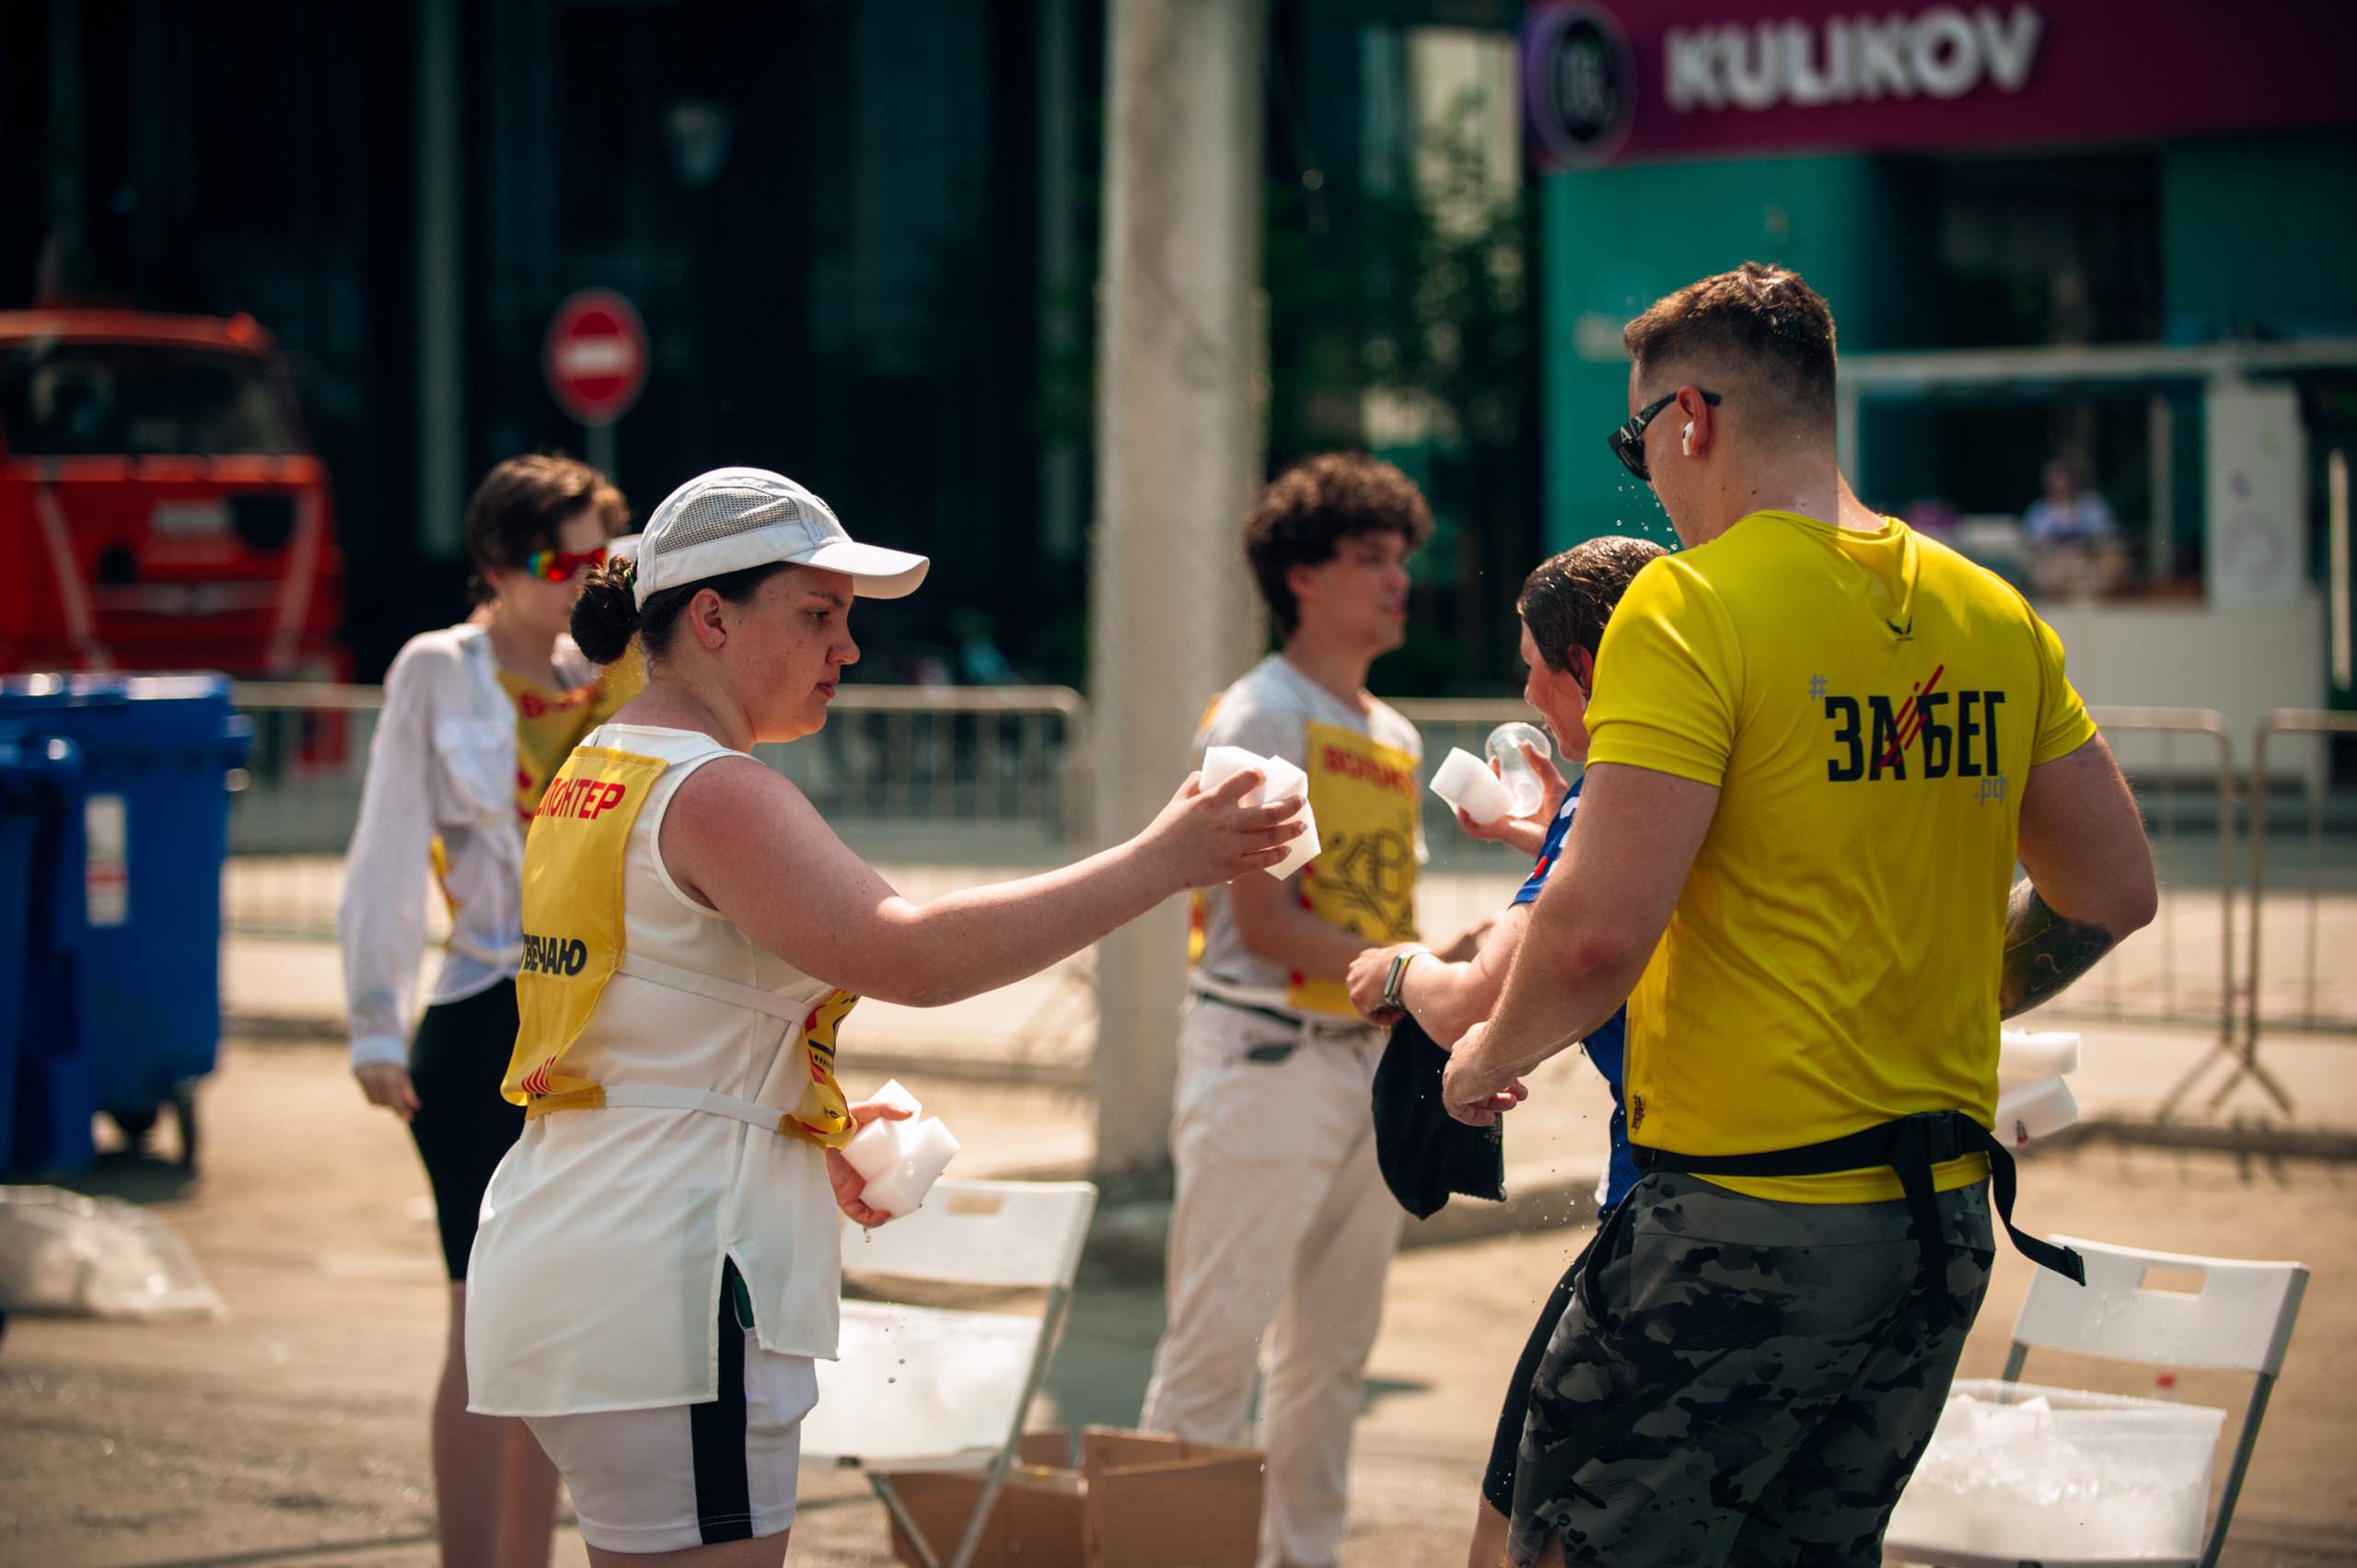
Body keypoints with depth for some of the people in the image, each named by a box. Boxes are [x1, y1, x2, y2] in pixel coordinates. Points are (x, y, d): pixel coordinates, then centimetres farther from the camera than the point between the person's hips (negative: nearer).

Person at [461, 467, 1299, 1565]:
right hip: (662, 1296, -11)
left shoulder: (597, 774, 16)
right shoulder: (711, 793, -15)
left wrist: (804, 1127, 17)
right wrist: (1155, 864, -26)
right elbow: (909, 956, -28)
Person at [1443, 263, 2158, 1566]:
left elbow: (1600, 932, -20)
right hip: (1946, 1231, 7)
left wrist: (1490, 1055, -1)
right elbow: (2113, 893, 14)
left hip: (1746, 1216, -7)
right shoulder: (1990, 614, 8)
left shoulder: (1694, 604, -13)